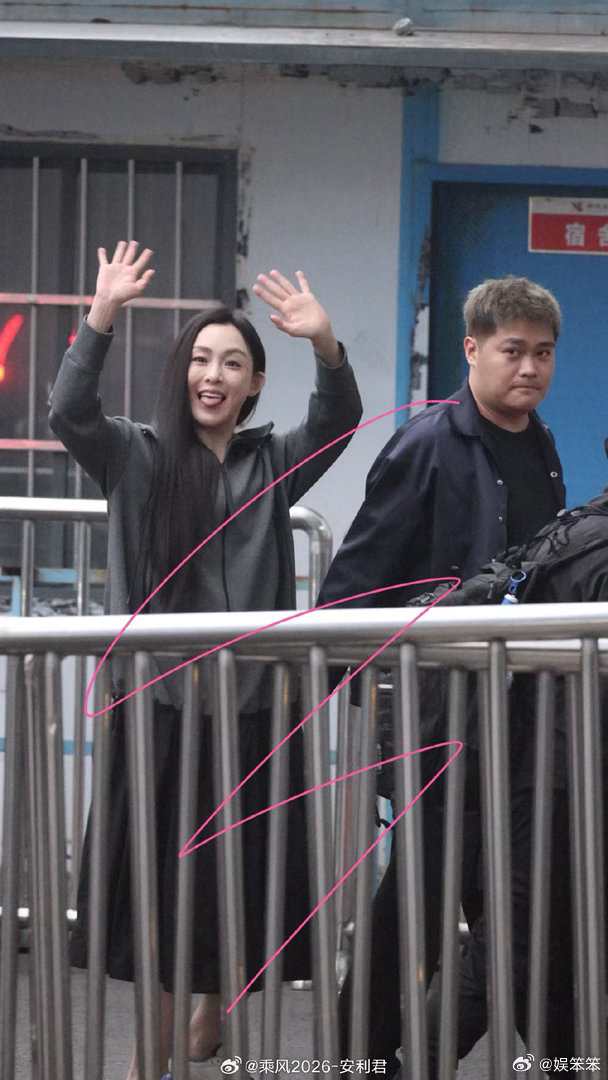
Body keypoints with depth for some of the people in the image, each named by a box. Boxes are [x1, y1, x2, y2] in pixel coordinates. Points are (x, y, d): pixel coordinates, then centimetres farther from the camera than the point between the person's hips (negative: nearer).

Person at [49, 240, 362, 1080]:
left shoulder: (272, 465, 8)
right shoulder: (139, 459, 3)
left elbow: (337, 423, -9)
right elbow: (69, 413, -14)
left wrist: (325, 344, -29)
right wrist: (104, 315, -27)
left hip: (254, 703, 2)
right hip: (162, 701, -2)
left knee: (237, 875, 10)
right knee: (160, 876, 2)